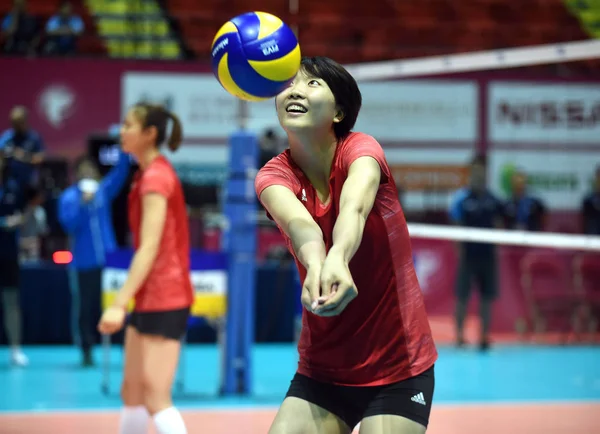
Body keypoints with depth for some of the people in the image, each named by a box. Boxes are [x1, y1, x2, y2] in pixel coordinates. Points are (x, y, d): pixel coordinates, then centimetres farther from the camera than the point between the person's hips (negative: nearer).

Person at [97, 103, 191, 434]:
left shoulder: (156, 177, -15)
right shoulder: (148, 174, 14)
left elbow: (149, 248, -24)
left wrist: (119, 304, -29)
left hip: (164, 299, -10)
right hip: (149, 298, 10)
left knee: (156, 399, -11)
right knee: (131, 393, 14)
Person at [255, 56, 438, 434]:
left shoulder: (361, 149, -11)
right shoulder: (274, 175, -5)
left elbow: (355, 207, -34)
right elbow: (299, 222, -28)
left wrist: (338, 259, -57)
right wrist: (315, 264, -52)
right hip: (321, 371, 3)